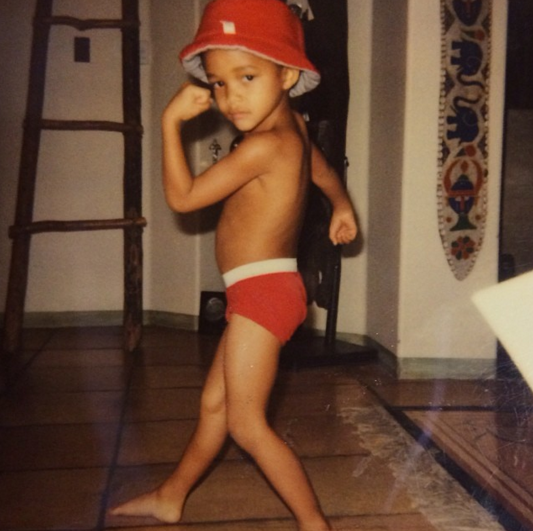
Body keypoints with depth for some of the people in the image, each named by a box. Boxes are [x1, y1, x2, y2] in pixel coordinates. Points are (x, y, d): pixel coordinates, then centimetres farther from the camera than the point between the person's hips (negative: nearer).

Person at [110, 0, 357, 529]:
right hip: (260, 293, 10)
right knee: (214, 403, 19)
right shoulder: (291, 126, 8)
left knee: (246, 424, -4)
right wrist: (340, 203, 47)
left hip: (262, 291, -10)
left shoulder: (263, 146, -21)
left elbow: (182, 197, -16)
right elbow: (321, 167, 28)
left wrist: (171, 120, -10)